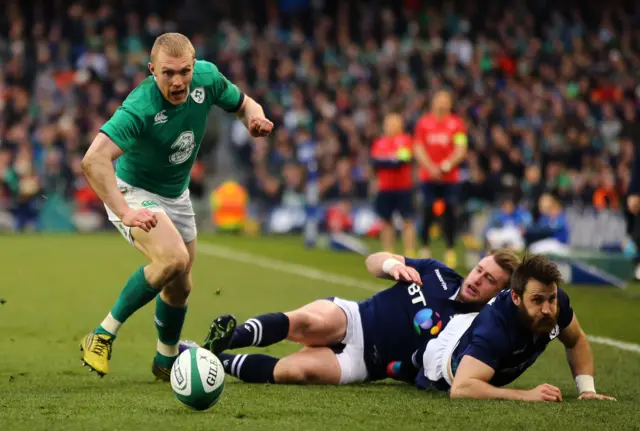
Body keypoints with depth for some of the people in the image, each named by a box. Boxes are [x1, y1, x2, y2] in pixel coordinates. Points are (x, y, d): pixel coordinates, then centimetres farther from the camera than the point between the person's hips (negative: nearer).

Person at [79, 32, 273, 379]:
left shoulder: (207, 78, -18)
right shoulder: (140, 108, -36)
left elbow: (243, 103, 3)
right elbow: (94, 160, -45)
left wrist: (255, 118, -21)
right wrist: (124, 212, -52)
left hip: (176, 195, 7)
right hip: (134, 193, -7)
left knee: (180, 286, 16)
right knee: (173, 258, -31)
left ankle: (166, 362, 42)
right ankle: (103, 335, -16)